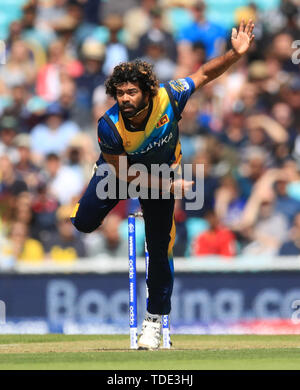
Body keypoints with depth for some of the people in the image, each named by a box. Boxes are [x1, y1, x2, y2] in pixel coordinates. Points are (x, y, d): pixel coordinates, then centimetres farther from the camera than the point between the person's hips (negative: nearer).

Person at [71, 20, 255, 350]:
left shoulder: (167, 98, -33)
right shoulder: (109, 126, -35)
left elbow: (204, 74, -18)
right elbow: (126, 175, -23)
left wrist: (236, 53, -33)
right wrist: (168, 187, -24)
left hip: (161, 172, 1)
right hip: (119, 170, -1)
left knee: (160, 249, -1)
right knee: (83, 223, -8)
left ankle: (154, 320, 14)